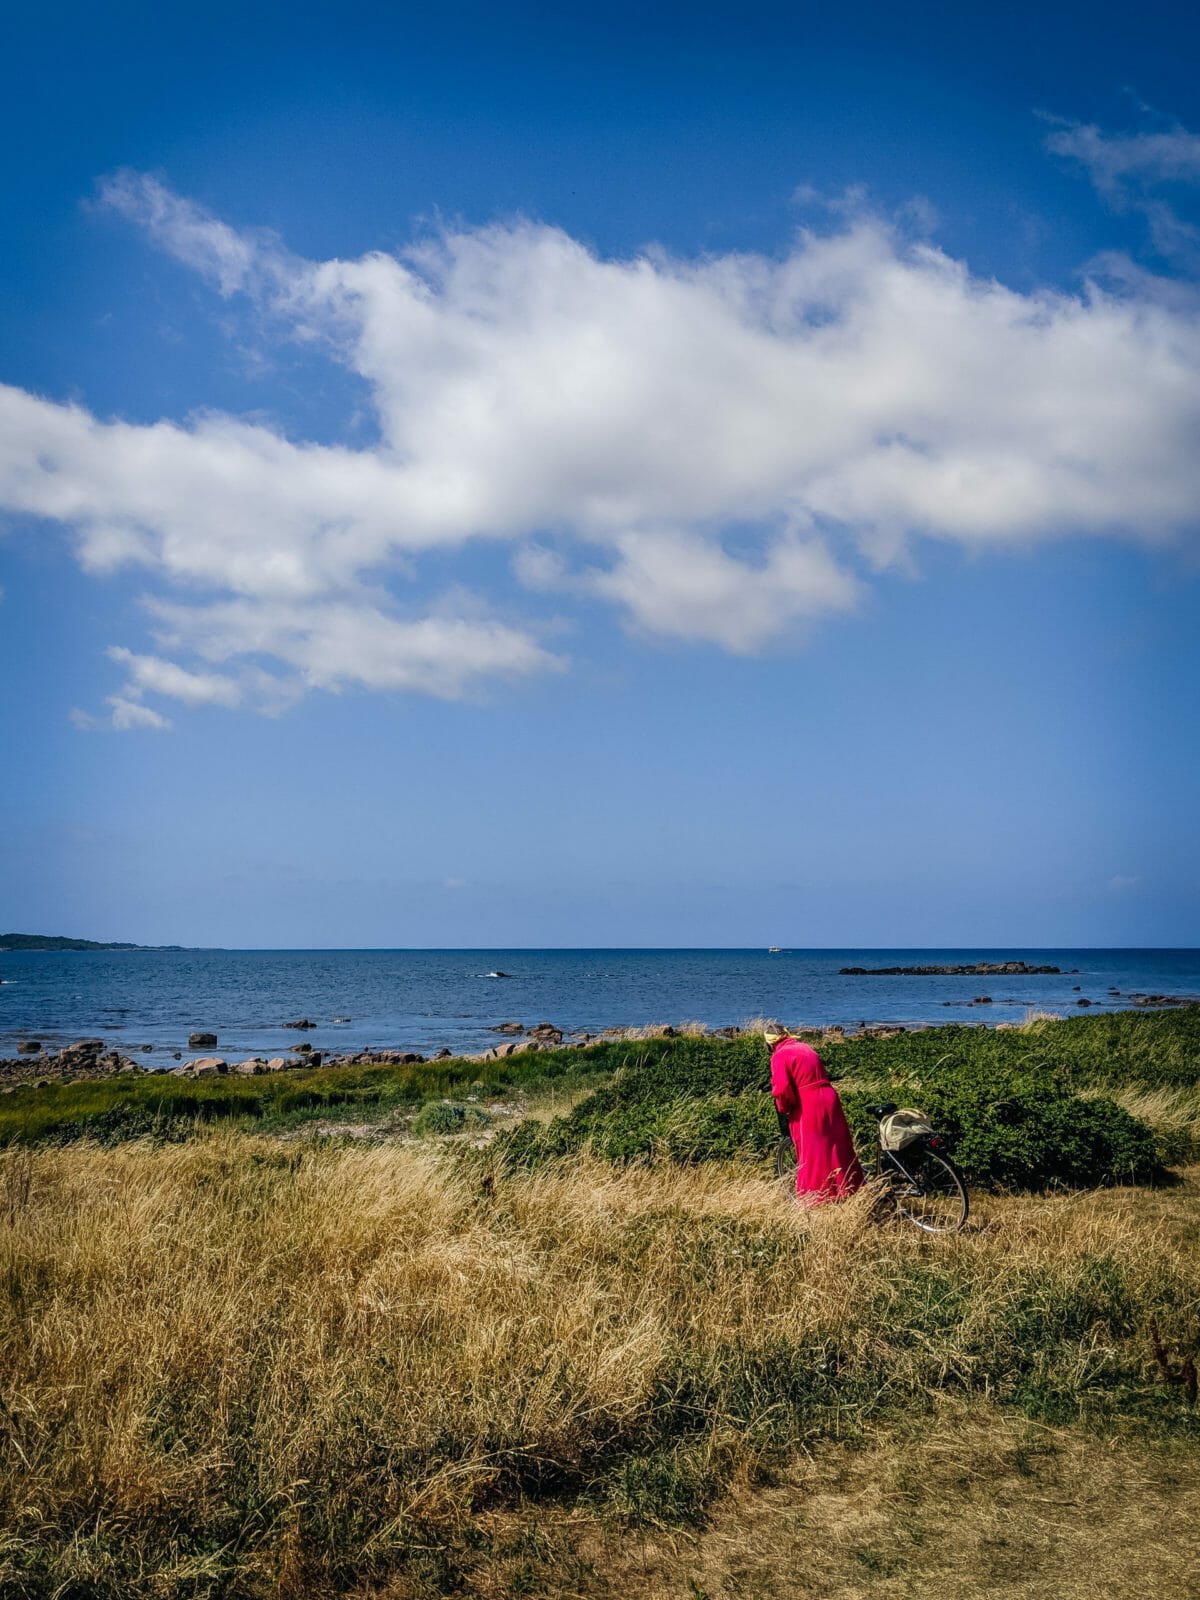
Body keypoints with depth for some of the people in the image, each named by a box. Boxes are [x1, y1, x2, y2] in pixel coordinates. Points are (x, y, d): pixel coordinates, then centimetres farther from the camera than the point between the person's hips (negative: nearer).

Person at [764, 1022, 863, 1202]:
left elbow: (782, 1089, -15)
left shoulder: (780, 1055, -8)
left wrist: (783, 1109, 4)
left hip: (807, 1108, -7)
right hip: (829, 1098, 7)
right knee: (838, 1147, 17)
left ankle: (813, 1199, 11)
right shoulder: (806, 1047, 16)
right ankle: (849, 1188, 28)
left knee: (812, 1154, 4)